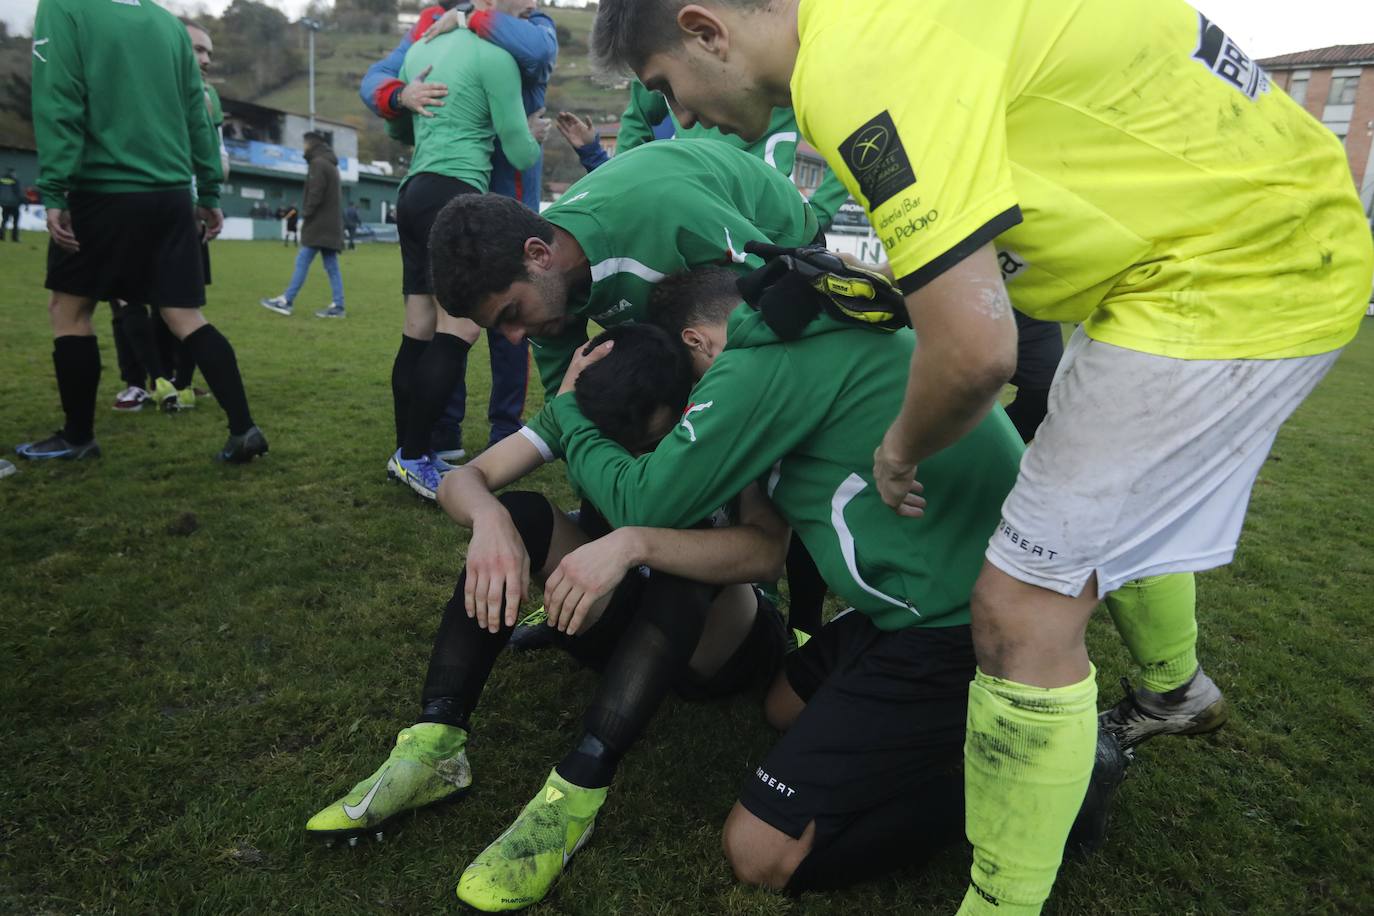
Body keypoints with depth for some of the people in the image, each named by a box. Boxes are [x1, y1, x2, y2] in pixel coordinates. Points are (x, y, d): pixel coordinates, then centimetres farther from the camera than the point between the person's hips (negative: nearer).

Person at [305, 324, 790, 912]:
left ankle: (573, 796, -38)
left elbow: (765, 549, -39)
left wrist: (634, 543, -51)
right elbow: (462, 480, -19)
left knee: (680, 566, -37)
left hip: (717, 640, -3)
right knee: (517, 515, -21)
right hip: (619, 621, 4)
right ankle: (435, 748, -26)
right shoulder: (584, 411, -12)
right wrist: (490, 519, -41)